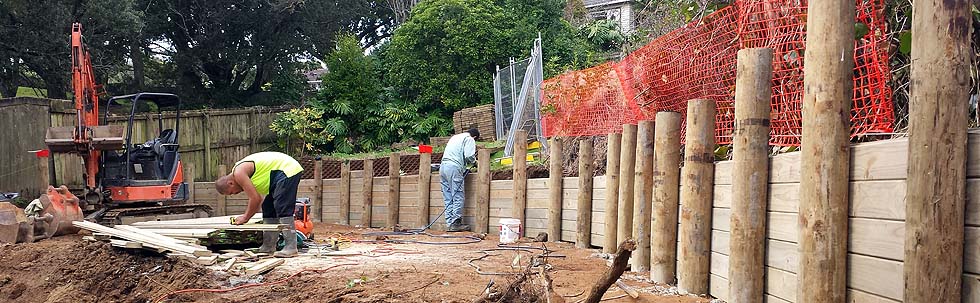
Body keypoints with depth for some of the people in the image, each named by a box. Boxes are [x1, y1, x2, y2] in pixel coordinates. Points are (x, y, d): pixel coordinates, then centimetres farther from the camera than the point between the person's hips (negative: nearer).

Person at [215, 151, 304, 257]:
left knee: (282, 209, -16)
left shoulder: (239, 173, -14)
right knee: (269, 209, 13)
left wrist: (245, 218, -3)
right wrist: (246, 216, 14)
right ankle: (268, 246, 17)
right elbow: (257, 198, 19)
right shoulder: (241, 171, 16)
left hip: (287, 169, -11)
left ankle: (291, 248, -18)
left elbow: (255, 199, -15)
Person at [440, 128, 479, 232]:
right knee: (458, 197, -2)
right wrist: (473, 161, 11)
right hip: (454, 168, -8)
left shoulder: (455, 137, 27)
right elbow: (469, 156, -11)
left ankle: (449, 223, 8)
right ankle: (456, 223, -3)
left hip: (443, 166, 8)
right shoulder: (469, 139, 2)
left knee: (448, 198, 8)